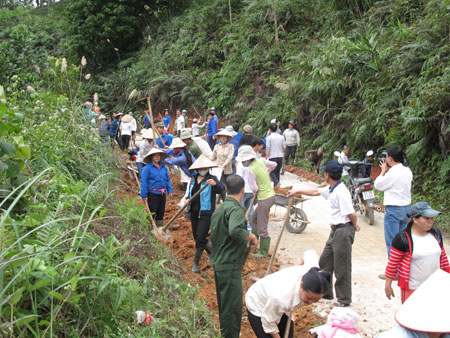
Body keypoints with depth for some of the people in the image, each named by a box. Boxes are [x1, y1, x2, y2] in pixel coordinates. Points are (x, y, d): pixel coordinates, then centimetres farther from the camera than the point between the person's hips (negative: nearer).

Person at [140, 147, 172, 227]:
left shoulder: (163, 167, 9)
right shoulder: (147, 168, -9)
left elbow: (168, 179, 18)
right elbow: (143, 182, -10)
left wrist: (170, 190, 12)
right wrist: (144, 195, -12)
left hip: (162, 194, 6)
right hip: (153, 194, -6)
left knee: (161, 212, 15)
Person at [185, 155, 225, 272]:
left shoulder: (212, 179, -11)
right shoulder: (194, 178, 9)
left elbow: (221, 189, -29)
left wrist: (215, 184, -51)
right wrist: (188, 199, -1)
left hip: (206, 213, -7)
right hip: (194, 213, 7)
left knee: (200, 238, -8)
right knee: (196, 237, 16)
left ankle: (196, 263, 8)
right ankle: (213, 253, 38)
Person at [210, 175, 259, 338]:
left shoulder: (219, 209, 12)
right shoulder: (235, 209, -18)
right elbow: (235, 230, -36)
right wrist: (250, 236, -20)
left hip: (219, 264, 10)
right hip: (230, 266, -10)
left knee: (224, 305, 20)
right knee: (233, 307, -1)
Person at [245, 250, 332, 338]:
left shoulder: (313, 274, -29)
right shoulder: (282, 297, -45)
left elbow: (310, 253, -5)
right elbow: (268, 321, -25)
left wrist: (301, 263, 13)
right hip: (258, 304, -6)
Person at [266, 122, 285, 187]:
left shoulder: (269, 138, -8)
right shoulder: (281, 137, 4)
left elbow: (267, 149, -9)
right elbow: (284, 147, 5)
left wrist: (266, 158, -3)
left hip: (272, 157, -4)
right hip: (280, 156, 4)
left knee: (272, 172, 5)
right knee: (277, 172, 14)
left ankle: (276, 183, -18)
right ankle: (276, 186, 18)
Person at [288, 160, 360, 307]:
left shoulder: (341, 191, -22)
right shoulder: (331, 189, 9)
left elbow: (351, 214, -24)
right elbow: (316, 192, 26)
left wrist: (355, 226, -5)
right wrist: (297, 191, 32)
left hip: (344, 230, -10)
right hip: (335, 230, 10)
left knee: (341, 267, 0)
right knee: (325, 262, 20)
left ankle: (344, 299, 12)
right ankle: (325, 291, 34)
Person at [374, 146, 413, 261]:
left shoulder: (392, 172, -18)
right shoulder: (408, 171, 6)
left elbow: (377, 185, -6)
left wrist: (383, 171, 3)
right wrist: (387, 171, 12)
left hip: (393, 210, -8)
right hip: (406, 209, 8)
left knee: (392, 242, -1)